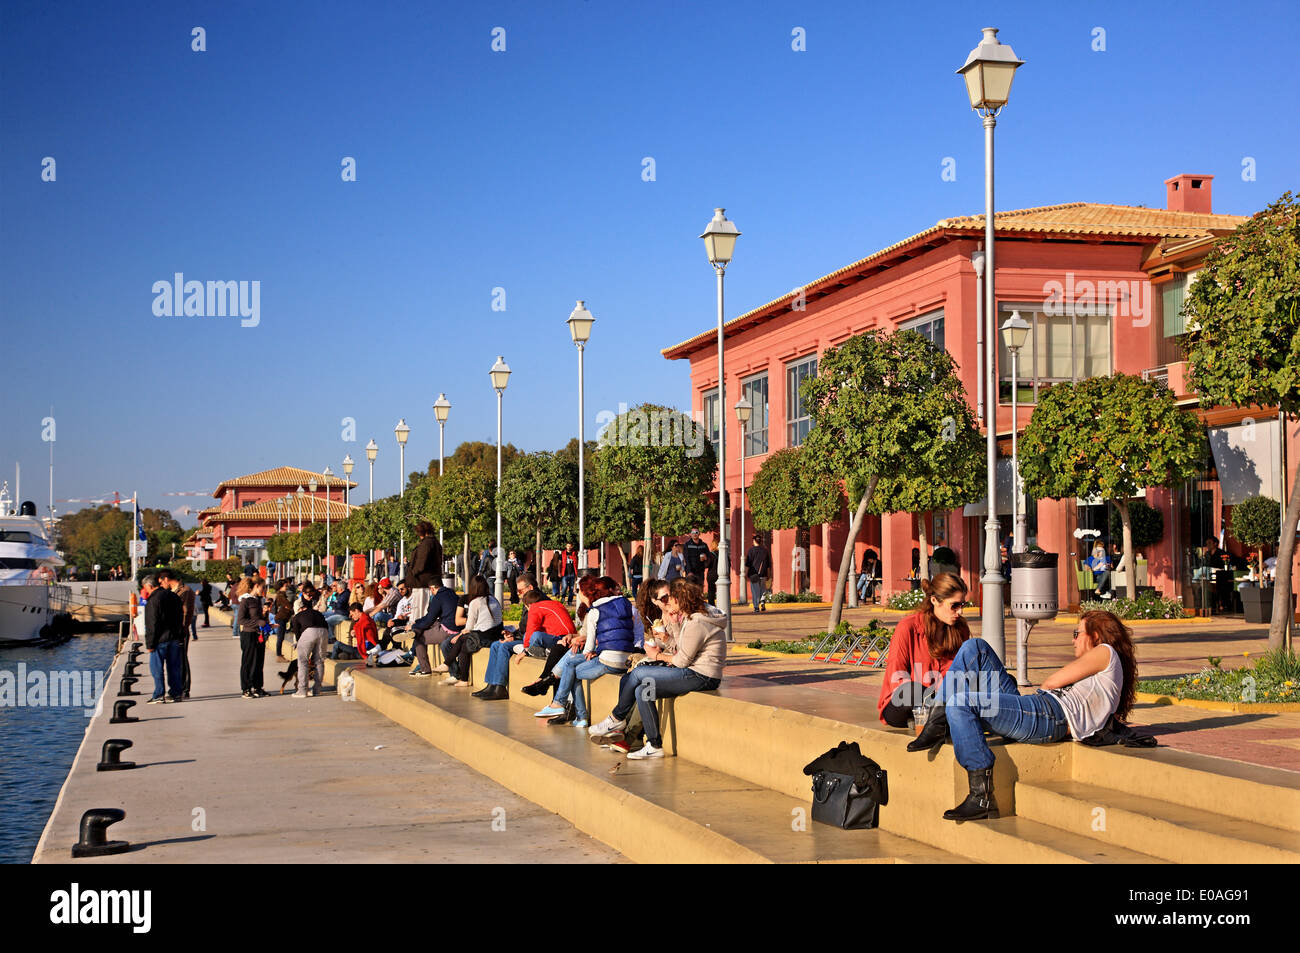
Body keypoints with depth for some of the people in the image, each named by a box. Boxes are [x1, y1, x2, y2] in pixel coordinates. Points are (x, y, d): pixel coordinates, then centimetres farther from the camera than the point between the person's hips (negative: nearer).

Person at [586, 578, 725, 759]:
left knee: (638, 673, -11)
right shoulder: (691, 616, 13)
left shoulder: (696, 623, -18)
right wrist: (672, 623, 9)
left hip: (700, 677, -10)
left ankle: (617, 718, 5)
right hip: (694, 672, 10)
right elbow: (684, 649, 13)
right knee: (642, 691, 0)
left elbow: (683, 661, -14)